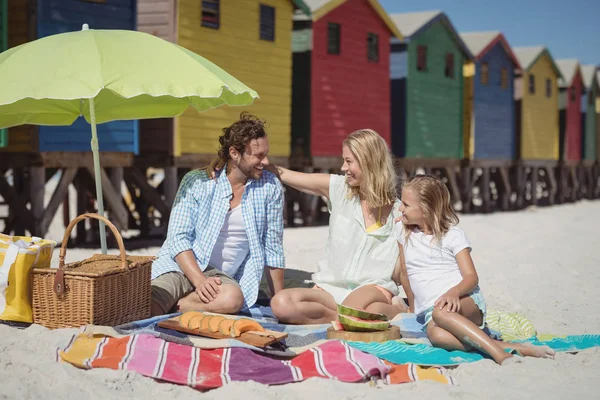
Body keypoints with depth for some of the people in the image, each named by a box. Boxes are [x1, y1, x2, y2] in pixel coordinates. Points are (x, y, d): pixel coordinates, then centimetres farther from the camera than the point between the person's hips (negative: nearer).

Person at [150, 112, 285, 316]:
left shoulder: (270, 187, 1)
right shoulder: (197, 182, -3)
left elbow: (272, 248, 8)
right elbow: (178, 238, -6)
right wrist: (200, 281, -21)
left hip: (222, 276, 3)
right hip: (179, 265, -3)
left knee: (233, 299, -37)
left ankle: (171, 305, -22)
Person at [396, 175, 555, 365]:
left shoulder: (453, 235, 0)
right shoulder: (402, 230, 12)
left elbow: (471, 277, -7)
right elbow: (404, 273, 20)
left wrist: (454, 292, -27)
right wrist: (413, 307, 23)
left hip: (466, 301, -3)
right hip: (427, 311, 3)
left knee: (441, 312, -42)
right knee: (435, 333, -37)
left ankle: (500, 354, -46)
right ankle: (510, 346, -38)